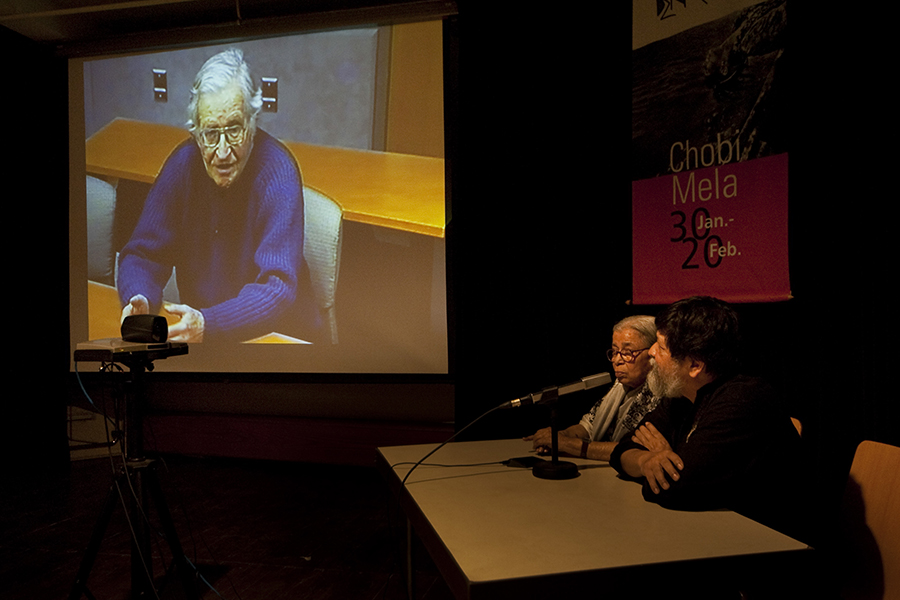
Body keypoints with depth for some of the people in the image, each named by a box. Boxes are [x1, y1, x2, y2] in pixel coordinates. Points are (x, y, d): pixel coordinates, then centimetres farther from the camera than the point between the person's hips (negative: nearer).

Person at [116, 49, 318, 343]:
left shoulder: (277, 173, -17)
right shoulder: (182, 164, -4)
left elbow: (277, 290, -24)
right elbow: (142, 254, 0)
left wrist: (207, 325, -38)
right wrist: (138, 301, -22)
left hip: (276, 333, -3)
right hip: (194, 324, 3)